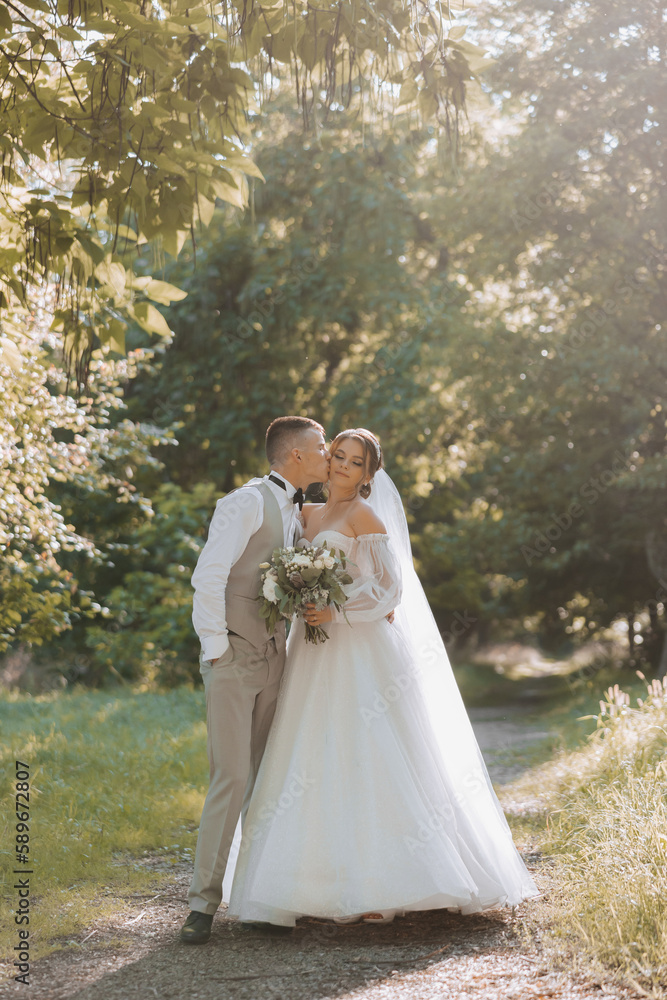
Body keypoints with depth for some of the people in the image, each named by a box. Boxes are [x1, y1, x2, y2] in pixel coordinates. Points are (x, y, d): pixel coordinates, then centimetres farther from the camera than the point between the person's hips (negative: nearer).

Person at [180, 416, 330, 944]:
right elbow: (208, 577, -16)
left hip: (274, 663, 8)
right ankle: (204, 901, -4)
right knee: (232, 778, -11)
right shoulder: (247, 503, -10)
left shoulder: (297, 514, 16)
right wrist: (216, 648, -15)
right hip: (233, 658, -8)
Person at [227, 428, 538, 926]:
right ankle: (343, 887, 7)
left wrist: (337, 613, -19)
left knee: (364, 762, -9)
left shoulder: (365, 516, -4)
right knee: (321, 767, 3)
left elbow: (390, 587, -9)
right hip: (315, 653, 7)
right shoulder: (309, 514, 17)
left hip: (358, 651, -7)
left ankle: (379, 890, -6)